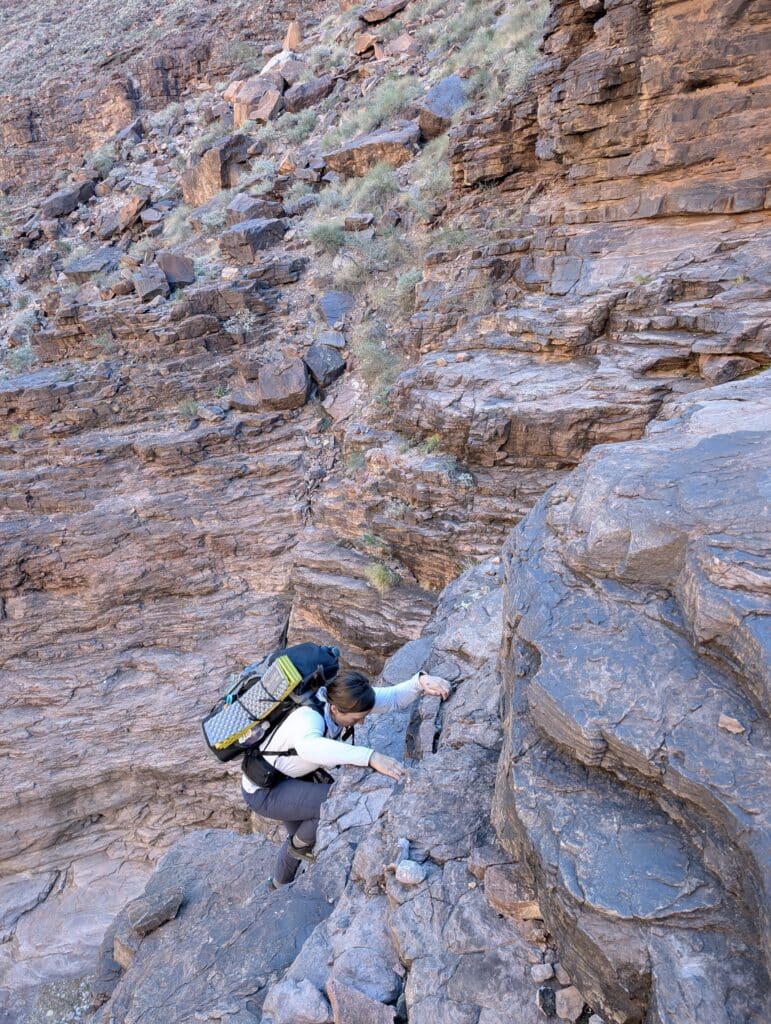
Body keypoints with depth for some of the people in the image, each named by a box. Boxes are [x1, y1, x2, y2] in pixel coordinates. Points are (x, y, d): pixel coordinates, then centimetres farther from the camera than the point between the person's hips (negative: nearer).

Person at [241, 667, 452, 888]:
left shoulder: (341, 697, -16)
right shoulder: (308, 718, -38)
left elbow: (393, 697, -14)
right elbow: (308, 746, -62)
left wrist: (421, 680, -34)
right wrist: (370, 757, -68)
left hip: (293, 777, 8)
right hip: (264, 791, -8)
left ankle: (279, 886, 56)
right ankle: (299, 845, 7)